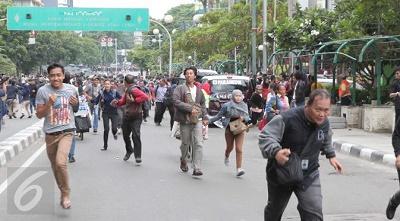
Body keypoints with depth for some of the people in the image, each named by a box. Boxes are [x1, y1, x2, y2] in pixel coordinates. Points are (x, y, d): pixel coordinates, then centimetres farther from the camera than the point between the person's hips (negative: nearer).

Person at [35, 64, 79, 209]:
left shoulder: (71, 89, 0)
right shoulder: (43, 91, -7)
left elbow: (76, 109, 17)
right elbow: (39, 115, -3)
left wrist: (76, 103, -6)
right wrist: (49, 104, -20)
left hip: (67, 131, -2)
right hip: (50, 134, 2)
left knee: (60, 162, -21)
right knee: (55, 166, 15)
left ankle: (66, 194, -2)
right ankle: (62, 191, 37)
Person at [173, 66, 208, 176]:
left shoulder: (198, 90, 14)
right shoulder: (180, 89, 0)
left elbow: (203, 105, 23)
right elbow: (176, 102, -14)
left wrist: (205, 117, 13)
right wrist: (190, 108, -19)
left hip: (197, 120, 2)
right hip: (185, 120, -2)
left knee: (198, 144, -10)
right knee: (185, 143, 10)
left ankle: (197, 169, -10)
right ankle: (183, 161, 38)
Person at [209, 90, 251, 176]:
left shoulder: (244, 106, 3)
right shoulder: (227, 106, -4)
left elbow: (248, 118, 8)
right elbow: (219, 116, 3)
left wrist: (244, 118, -14)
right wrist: (209, 121, 0)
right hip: (229, 128, 0)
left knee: (239, 149, -10)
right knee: (230, 147, 14)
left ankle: (238, 169, -10)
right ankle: (227, 157, 50)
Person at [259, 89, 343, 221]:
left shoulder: (324, 123, -6)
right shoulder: (287, 119, -28)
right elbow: (265, 136, -28)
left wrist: (331, 156, 16)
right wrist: (276, 151, -45)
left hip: (308, 175, 3)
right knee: (274, 210, 22)